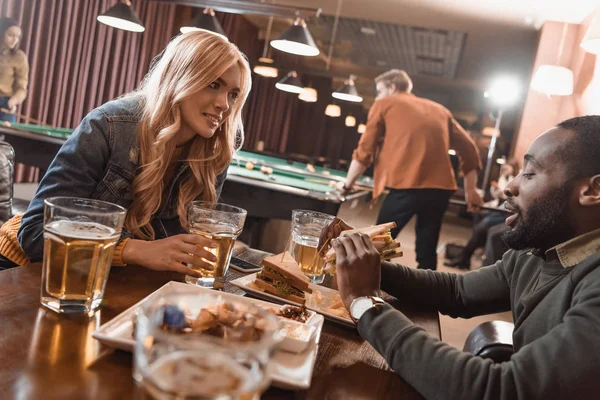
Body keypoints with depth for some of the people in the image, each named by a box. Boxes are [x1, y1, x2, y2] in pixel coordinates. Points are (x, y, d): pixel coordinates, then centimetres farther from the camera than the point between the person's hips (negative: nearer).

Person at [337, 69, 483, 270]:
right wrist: (470, 189, 23)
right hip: (441, 188, 5)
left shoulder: (384, 104, 12)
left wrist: (348, 183, 19)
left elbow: (365, 150, 8)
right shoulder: (440, 110, 25)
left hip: (406, 186, -5)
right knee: (427, 253, 13)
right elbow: (469, 148, 21)